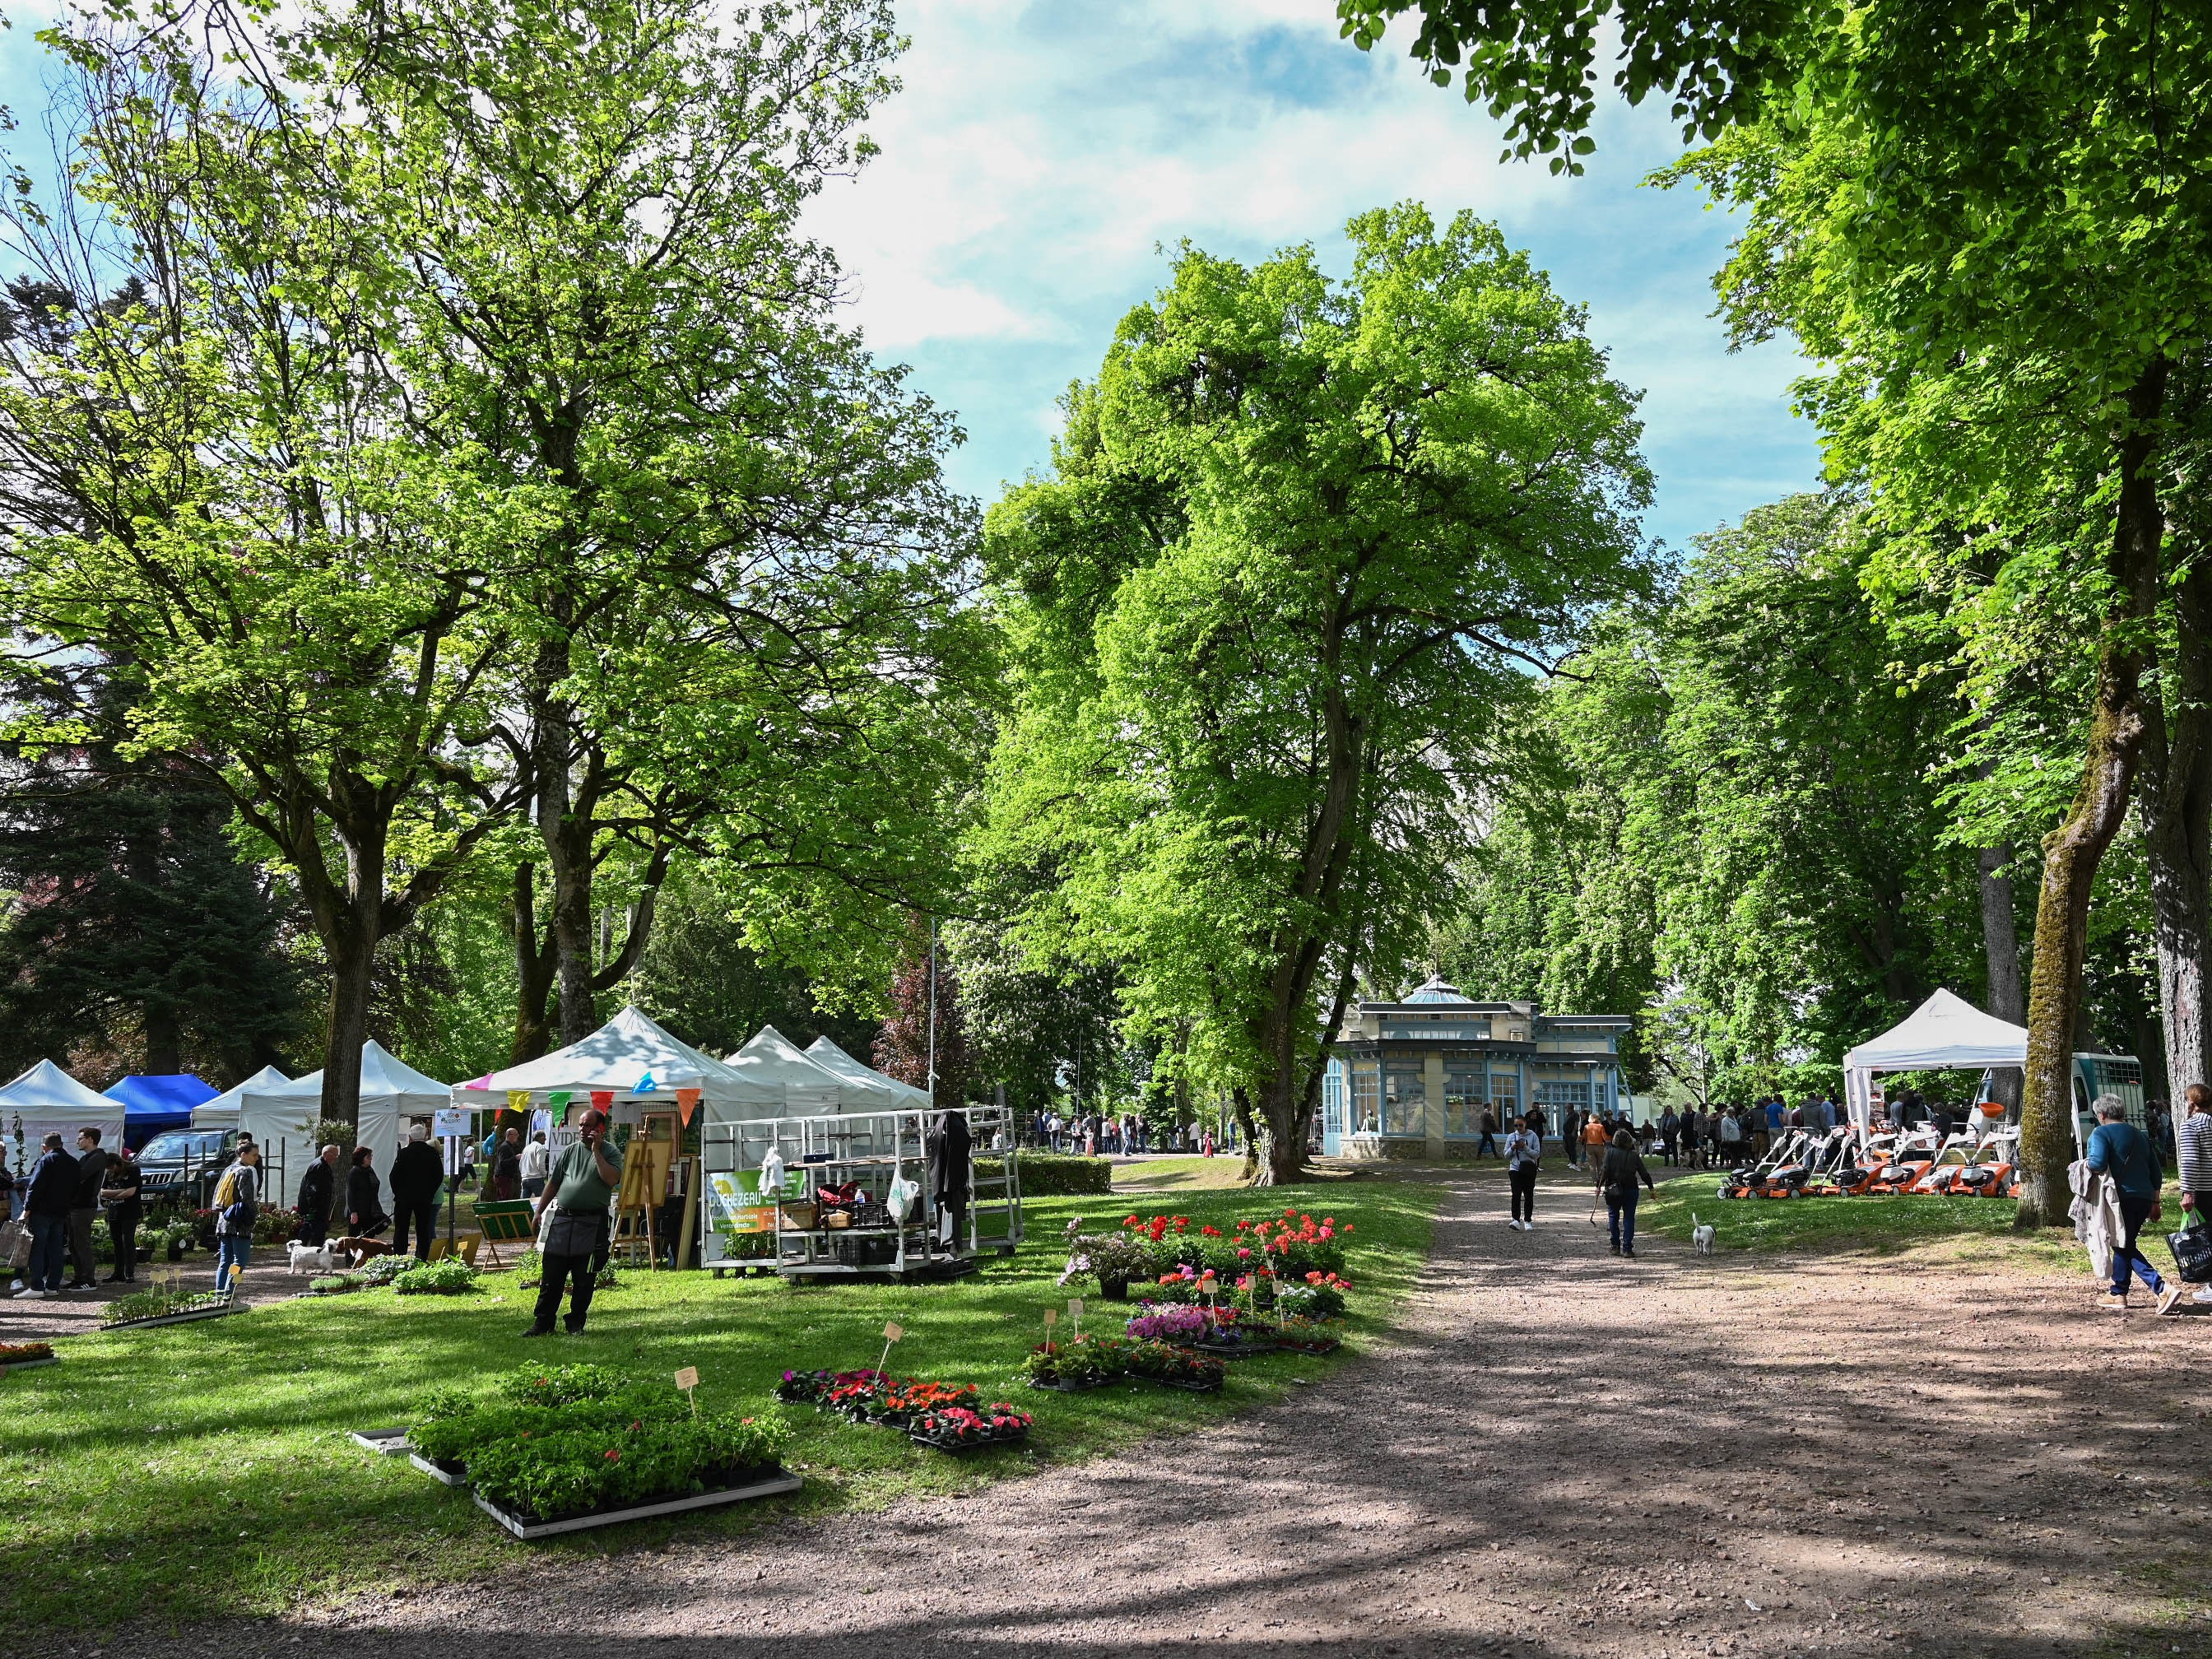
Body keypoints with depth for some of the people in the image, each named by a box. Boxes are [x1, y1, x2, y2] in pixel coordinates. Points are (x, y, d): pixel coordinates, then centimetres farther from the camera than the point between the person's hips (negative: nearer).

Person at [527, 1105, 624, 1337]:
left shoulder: (609, 1153, 0)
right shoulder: (570, 1152, 13)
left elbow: (612, 1179, -18)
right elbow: (553, 1183, 18)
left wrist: (596, 1150, -14)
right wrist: (539, 1211, 12)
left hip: (591, 1224, -3)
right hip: (562, 1219, 3)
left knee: (584, 1279, 4)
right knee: (550, 1276, 4)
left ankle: (576, 1324, 16)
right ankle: (543, 1323, 13)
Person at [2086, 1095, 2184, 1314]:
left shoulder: (2101, 1133, -4)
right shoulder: (2140, 1136, 19)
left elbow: (2098, 1163, -21)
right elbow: (2156, 1173, 20)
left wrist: (2088, 1165, 1)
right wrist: (2155, 1202, 24)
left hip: (2122, 1197, -8)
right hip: (2144, 1198, 8)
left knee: (2125, 1247, -3)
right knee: (2123, 1246, 17)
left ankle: (2163, 1290, -17)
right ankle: (2117, 1294, 21)